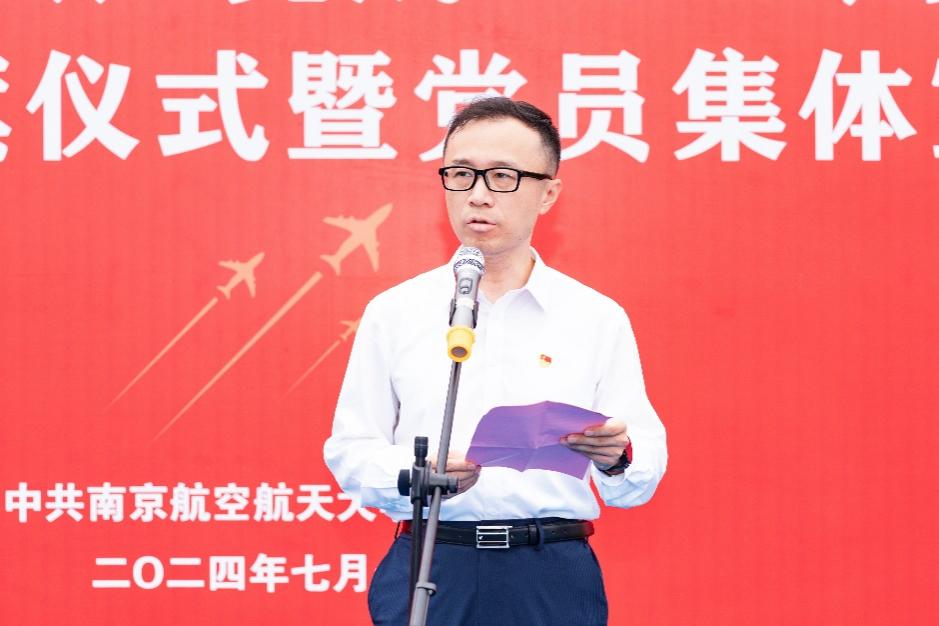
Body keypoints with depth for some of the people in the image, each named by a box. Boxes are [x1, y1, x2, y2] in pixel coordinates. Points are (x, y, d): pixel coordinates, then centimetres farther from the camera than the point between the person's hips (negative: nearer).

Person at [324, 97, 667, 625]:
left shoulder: (598, 319, 7)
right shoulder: (394, 313, 8)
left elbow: (643, 479, 6)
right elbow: (351, 452, 7)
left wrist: (616, 458, -17)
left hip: (555, 579, 0)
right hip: (429, 573, 0)